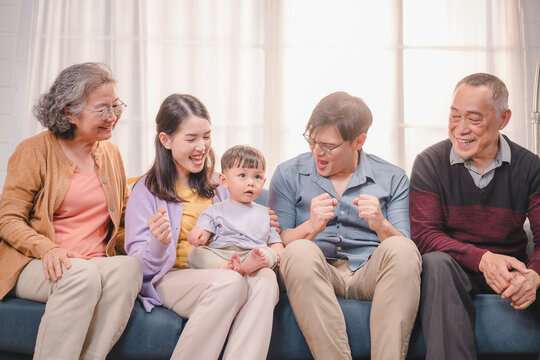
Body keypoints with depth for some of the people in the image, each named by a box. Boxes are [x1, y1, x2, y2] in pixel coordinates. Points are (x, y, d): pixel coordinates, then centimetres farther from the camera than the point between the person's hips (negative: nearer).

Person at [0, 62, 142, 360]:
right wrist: (48, 249, -22)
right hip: (34, 265, -4)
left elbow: (124, 212, 26)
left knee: (129, 267, -30)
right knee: (81, 275, -37)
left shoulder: (110, 153, 17)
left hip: (96, 263, 4)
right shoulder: (35, 151, 1)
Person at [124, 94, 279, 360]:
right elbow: (140, 265, -5)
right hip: (170, 278, -4)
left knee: (265, 278, -29)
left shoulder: (216, 184, 17)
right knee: (230, 282, -36)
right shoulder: (146, 191, 1)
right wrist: (158, 243, -27)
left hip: (219, 273, 5)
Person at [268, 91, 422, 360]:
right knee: (299, 252, -33)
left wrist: (380, 225, -19)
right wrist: (310, 228, -20)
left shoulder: (392, 179, 11)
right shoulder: (288, 175, 10)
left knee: (402, 249, -30)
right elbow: (277, 243, 0)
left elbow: (402, 251, 2)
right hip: (313, 277, 0)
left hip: (369, 276, 1)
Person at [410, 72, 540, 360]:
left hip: (509, 270, 1)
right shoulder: (430, 163, -2)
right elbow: (423, 235, -10)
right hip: (455, 269, -1)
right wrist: (482, 259, -27)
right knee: (435, 262, -35)